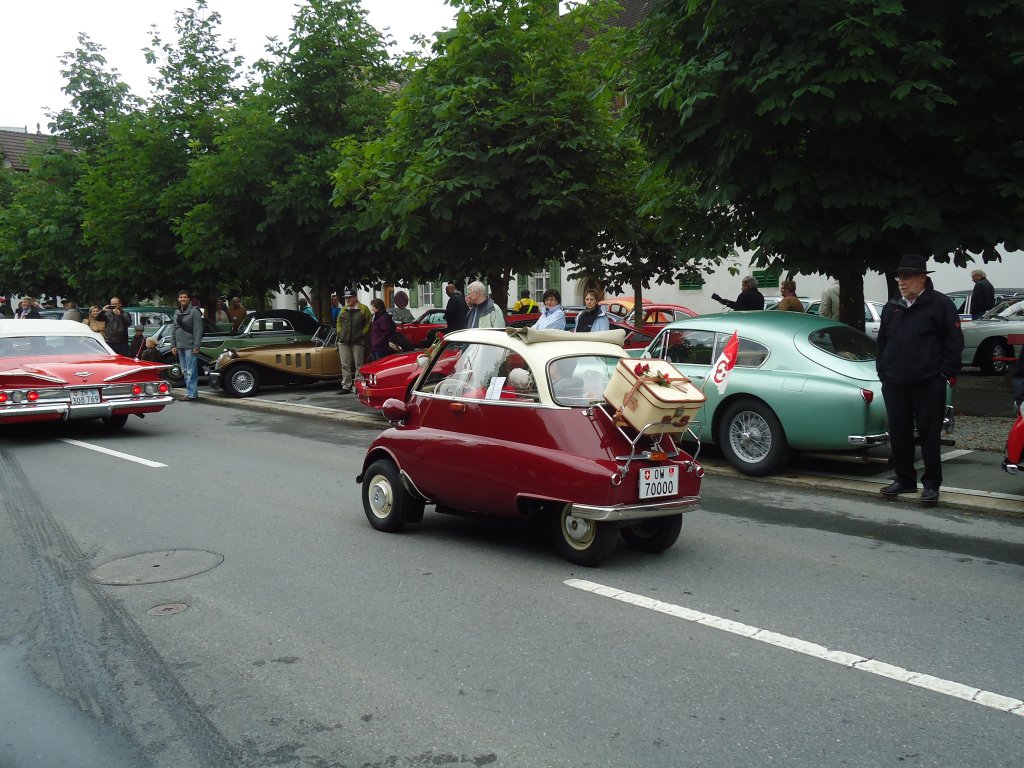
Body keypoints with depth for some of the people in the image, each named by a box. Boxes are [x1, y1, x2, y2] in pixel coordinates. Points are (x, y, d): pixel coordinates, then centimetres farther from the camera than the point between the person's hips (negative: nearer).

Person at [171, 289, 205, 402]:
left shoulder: (194, 311, -7)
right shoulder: (177, 312, 16)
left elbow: (198, 330, -11)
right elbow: (174, 330, 20)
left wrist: (196, 346, -16)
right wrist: (173, 345, 13)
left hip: (190, 346, -8)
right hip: (180, 346, 8)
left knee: (191, 371, -9)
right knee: (185, 371, 10)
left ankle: (191, 394, -9)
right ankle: (191, 392, 16)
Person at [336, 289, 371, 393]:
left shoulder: (363, 309, -1)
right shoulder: (343, 310, 15)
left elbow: (369, 324, -3)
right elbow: (339, 322, 22)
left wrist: (363, 333, -10)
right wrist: (340, 332, 9)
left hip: (358, 342, -4)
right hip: (344, 342, 5)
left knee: (358, 365, 1)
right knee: (345, 365, 4)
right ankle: (346, 386, 9)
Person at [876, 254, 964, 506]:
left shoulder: (940, 304, -4)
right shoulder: (891, 307, 13)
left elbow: (954, 342, -5)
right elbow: (882, 341, 20)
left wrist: (946, 373, -8)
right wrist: (882, 371, 12)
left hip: (928, 385, -5)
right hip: (894, 384, 5)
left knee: (929, 435, 1)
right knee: (899, 435, 10)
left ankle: (931, 485, 11)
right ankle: (904, 479, 23)